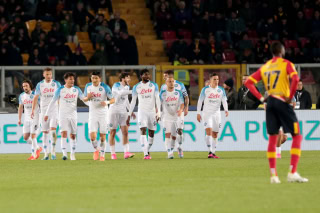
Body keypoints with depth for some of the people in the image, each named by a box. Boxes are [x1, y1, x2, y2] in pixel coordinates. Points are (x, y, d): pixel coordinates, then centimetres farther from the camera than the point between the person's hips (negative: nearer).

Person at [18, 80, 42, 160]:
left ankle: (34, 154, -4)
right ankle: (37, 148, 23)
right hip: (26, 119, 6)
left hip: (35, 118, -6)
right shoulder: (21, 96, 7)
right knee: (26, 137, 2)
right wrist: (19, 119, 11)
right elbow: (20, 108, 16)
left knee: (33, 136, -11)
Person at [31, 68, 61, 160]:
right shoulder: (40, 85, 5)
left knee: (53, 130, -17)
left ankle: (53, 151, -12)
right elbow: (36, 97, 4)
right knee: (45, 132, 3)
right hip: (43, 110, 2)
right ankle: (46, 154, 8)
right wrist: (33, 110, -6)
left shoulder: (56, 84, 2)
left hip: (54, 110, -2)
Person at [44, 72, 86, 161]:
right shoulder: (60, 90, -3)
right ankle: (64, 154, -19)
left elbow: (83, 98, 10)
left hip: (73, 115, 3)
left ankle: (73, 154, 17)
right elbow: (53, 102, 2)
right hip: (63, 115, -3)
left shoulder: (76, 90, 4)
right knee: (64, 133, -15)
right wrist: (47, 114, 3)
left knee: (73, 135, 5)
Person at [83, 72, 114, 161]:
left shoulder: (105, 87, -9)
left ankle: (102, 154, 17)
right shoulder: (88, 86, 2)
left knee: (102, 136, -1)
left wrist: (107, 102, -27)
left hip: (103, 114, -2)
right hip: (93, 114, 2)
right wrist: (88, 97, -10)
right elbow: (84, 99, 14)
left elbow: (113, 99, -6)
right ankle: (96, 150, 18)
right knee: (92, 136, -11)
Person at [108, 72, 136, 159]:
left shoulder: (127, 87, 10)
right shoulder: (116, 85, -11)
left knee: (125, 132, -7)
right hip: (114, 111, -5)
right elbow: (121, 93, -33)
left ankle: (126, 153, -11)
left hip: (123, 111, 5)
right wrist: (133, 91, -34)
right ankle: (113, 153, 9)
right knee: (112, 132, 1)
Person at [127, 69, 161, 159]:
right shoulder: (136, 87, 3)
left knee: (151, 132, 6)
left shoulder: (154, 85, 3)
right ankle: (146, 154, -22)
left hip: (152, 111, 1)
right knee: (143, 131, -16)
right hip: (142, 111, -1)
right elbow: (133, 101, 8)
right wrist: (129, 115, 6)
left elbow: (157, 99, -1)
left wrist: (158, 112, -11)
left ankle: (148, 150, 27)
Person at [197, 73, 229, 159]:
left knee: (215, 134, 6)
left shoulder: (221, 90, 4)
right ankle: (210, 152, -21)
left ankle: (213, 153, 14)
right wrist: (198, 113, -2)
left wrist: (226, 110, -19)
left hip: (216, 114, 3)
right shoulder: (205, 89, -2)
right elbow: (200, 101, 2)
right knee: (209, 131, -18)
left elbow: (224, 101, 0)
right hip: (207, 113, -3)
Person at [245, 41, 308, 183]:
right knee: (297, 136, 1)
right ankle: (292, 173, -10)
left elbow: (248, 82, 12)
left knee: (272, 138, 10)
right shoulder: (286, 64, -3)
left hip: (270, 103, 5)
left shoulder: (265, 67, 14)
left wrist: (260, 98, 9)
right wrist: (290, 97, -12)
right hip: (283, 102, -5)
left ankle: (273, 174, 4)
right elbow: (295, 79, -21)